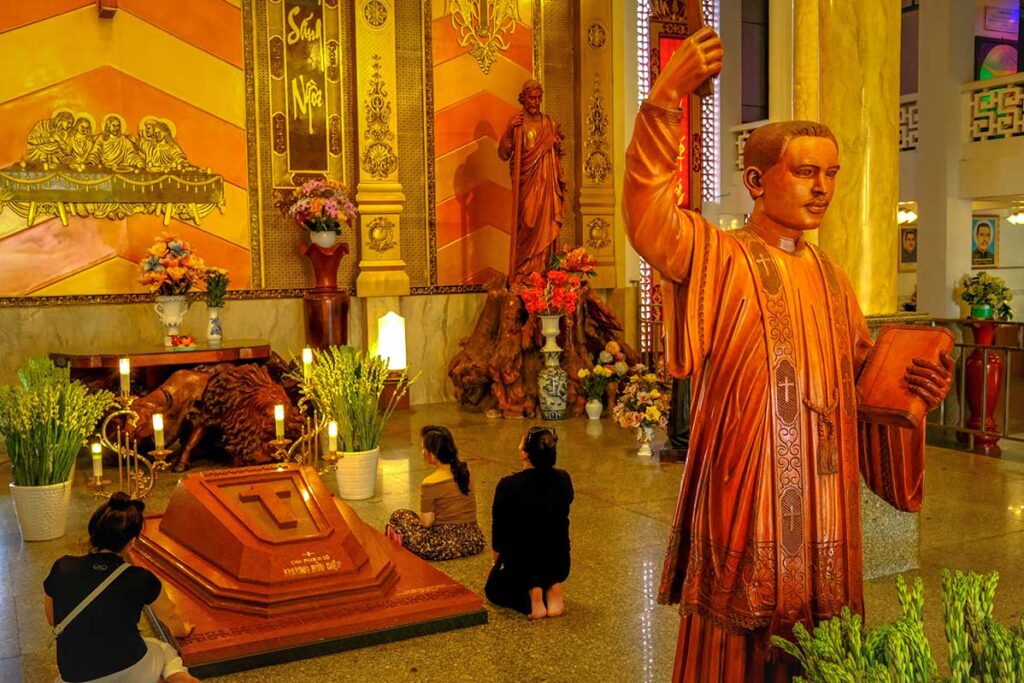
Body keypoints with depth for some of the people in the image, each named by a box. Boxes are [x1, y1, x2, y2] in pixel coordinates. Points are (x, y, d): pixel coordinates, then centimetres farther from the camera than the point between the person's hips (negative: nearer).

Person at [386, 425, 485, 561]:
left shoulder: (430, 484, -16)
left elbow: (426, 523, -9)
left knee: (398, 516, 13)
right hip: (474, 541, 6)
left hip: (447, 545, -6)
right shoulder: (465, 470, 0)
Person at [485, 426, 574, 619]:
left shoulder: (508, 486, -23)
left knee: (494, 590, 29)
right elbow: (561, 519, 6)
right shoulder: (564, 480, -9)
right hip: (559, 564, 4)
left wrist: (498, 555, 12)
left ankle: (530, 596, -4)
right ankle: (551, 589, 5)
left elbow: (499, 527, -9)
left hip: (521, 564, -4)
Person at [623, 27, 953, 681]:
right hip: (744, 499, -6)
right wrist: (665, 97, -35)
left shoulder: (832, 278, 12)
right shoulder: (719, 259, -7)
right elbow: (649, 214, -26)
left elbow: (862, 374, 20)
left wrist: (915, 384, -2)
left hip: (821, 508, 6)